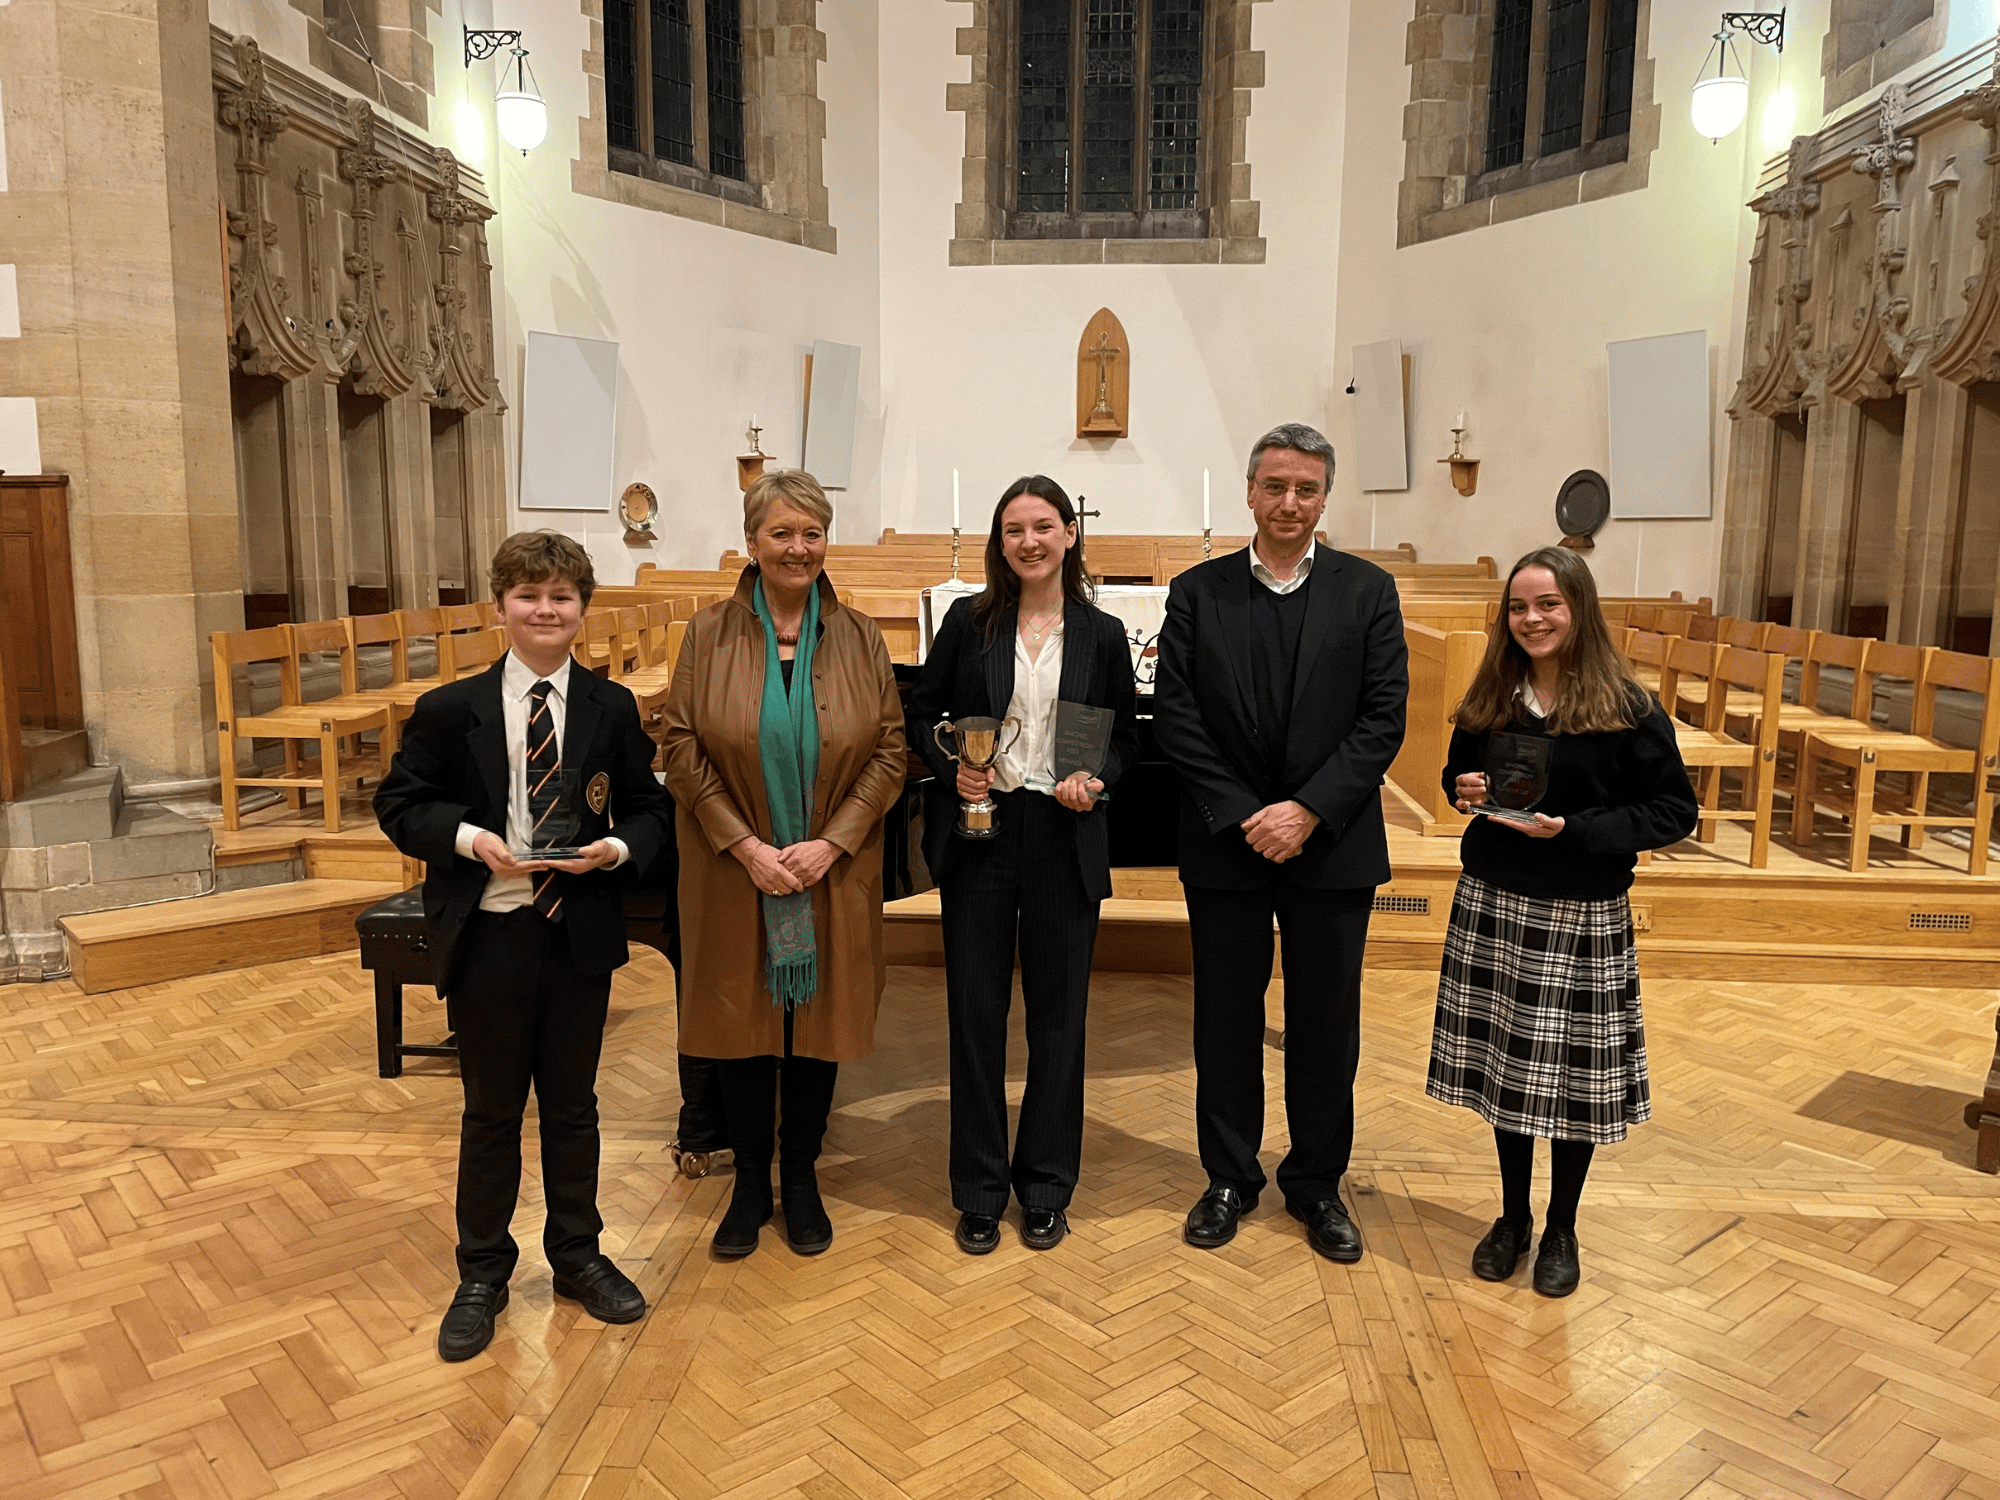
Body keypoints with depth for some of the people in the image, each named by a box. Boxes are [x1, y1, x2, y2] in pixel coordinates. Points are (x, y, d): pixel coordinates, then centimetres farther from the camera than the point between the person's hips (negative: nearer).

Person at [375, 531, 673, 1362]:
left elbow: (649, 809, 5)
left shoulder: (613, 709, 0)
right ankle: (482, 1275, 31)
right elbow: (399, 805, 0)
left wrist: (619, 848, -16)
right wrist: (468, 838, -17)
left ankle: (577, 1254, 35)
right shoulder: (449, 710, -4)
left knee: (572, 1103, 15)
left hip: (580, 933, 1)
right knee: (490, 1111, 12)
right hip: (488, 936, -1)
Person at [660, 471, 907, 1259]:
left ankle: (802, 1180, 29)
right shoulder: (711, 633, -1)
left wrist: (831, 843, -13)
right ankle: (750, 1182, 27)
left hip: (832, 875, 1)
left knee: (817, 1022, 10)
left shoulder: (857, 637, 1)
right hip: (735, 874, 0)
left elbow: (889, 750, -2)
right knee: (741, 1021, 9)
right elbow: (683, 749, -5)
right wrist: (746, 846, -14)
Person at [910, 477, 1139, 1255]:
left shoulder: (1101, 633, 3)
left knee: (1058, 1013, 8)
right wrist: (952, 769, -11)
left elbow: (1126, 737, 10)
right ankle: (980, 1190, 22)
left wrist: (1096, 778, -10)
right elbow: (922, 714, 7)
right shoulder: (969, 620, 2)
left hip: (1065, 841, 0)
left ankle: (1046, 1188, 25)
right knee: (976, 1010, 6)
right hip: (978, 835, 0)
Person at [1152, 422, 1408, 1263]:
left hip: (1332, 847, 0)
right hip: (1225, 845, 0)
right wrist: (1245, 817, -13)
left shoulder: (1368, 592, 1)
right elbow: (1176, 718, -5)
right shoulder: (1198, 592, 1)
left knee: (1325, 1023, 11)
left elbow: (1383, 720, -5)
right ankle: (1230, 1178, 29)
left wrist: (1308, 810, -16)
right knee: (1226, 1017, 11)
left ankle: (1316, 1183, 30)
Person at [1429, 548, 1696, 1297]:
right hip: (1490, 905, 4)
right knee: (1503, 1061, 11)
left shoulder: (1627, 711, -9)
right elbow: (1460, 776, 18)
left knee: (1574, 1076, 6)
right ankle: (1512, 1216, 29)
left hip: (1582, 918, -3)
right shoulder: (1489, 701, 4)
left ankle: (1561, 1231, 27)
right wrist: (1465, 791, -6)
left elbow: (1676, 812, -7)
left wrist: (1572, 830, -18)